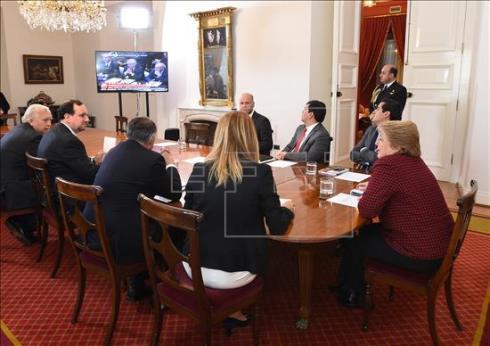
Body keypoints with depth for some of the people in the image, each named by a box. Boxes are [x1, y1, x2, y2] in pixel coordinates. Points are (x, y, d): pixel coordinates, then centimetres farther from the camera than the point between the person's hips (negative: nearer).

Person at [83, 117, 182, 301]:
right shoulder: (152, 159, -13)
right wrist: (170, 164, 12)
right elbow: (175, 193, -3)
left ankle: (136, 284, 36)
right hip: (120, 240, -8)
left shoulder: (116, 150, 9)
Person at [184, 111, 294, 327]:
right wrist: (287, 210, 15)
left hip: (194, 267, 3)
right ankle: (232, 310, 35)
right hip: (234, 272, -2)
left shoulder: (199, 170, -5)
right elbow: (277, 227, -7)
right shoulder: (261, 172, -14)